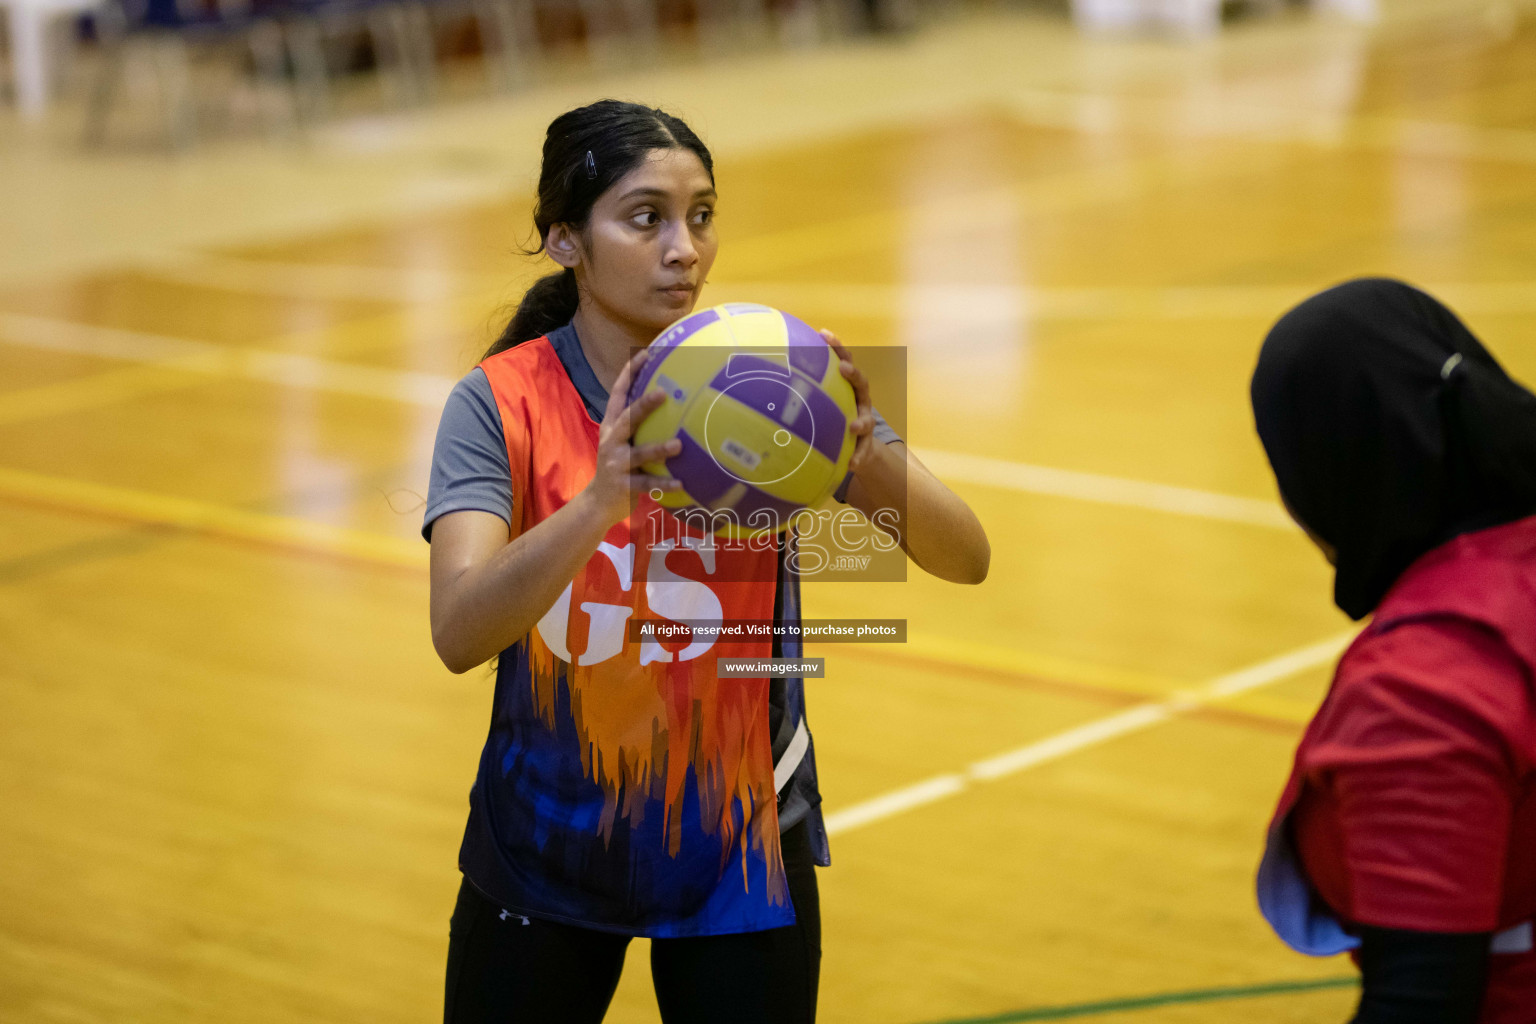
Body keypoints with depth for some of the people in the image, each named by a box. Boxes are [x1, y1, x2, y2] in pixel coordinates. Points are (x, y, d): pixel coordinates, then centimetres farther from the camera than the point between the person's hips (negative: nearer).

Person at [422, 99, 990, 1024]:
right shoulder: (501, 403, -13)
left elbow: (964, 558, -19)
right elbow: (458, 634, -29)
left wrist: (867, 449, -39)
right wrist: (600, 502, -46)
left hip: (739, 850, 1)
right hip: (546, 845, 0)